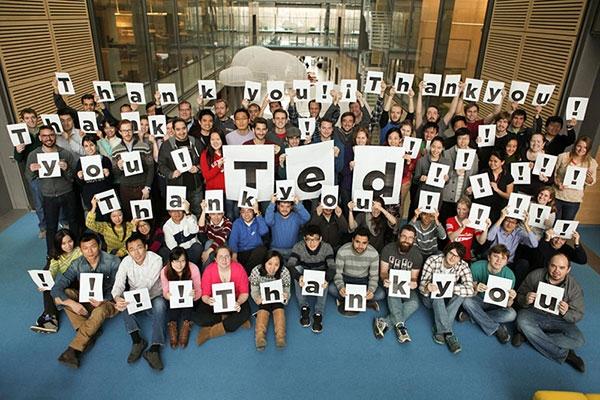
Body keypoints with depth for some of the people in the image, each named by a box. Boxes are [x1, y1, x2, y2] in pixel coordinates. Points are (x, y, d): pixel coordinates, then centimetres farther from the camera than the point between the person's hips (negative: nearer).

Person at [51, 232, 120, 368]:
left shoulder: (113, 261, -17)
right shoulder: (78, 265, -9)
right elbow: (56, 288, -14)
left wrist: (104, 301, -32)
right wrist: (72, 303, -31)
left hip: (108, 301, -4)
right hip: (86, 301, 5)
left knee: (100, 311, -38)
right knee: (62, 294, -19)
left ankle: (74, 350, -32)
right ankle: (91, 333, -26)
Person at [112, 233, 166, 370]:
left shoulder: (156, 260, -18)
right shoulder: (126, 262, -7)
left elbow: (146, 285, -27)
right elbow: (118, 284, -17)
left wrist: (130, 298, -41)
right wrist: (117, 297, -40)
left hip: (154, 298, -3)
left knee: (160, 304, -36)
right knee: (124, 302, -29)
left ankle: (154, 349, -35)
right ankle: (137, 341, -26)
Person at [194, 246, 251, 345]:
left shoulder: (239, 268, -17)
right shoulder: (209, 270, -16)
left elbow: (244, 292, -11)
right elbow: (205, 294, -12)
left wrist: (239, 303, -33)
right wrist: (208, 300, -37)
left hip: (234, 301, -1)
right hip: (215, 302, 1)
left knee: (245, 313, -31)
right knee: (197, 317, -24)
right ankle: (235, 321, -16)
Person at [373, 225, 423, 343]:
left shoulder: (417, 255, -7)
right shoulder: (388, 249, -11)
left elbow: (414, 276, -3)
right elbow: (383, 271, -8)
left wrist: (413, 283, -30)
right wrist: (385, 279, -33)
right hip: (391, 282, -1)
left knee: (414, 304, -28)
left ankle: (384, 323, -33)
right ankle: (400, 325, -39)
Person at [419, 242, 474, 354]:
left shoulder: (463, 266, -16)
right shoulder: (432, 260, -21)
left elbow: (470, 290, -28)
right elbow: (421, 286, -21)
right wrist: (427, 288, -45)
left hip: (448, 300, 2)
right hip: (431, 299, -2)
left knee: (461, 292, -29)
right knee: (436, 294, -34)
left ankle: (440, 330, -29)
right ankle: (448, 333, -32)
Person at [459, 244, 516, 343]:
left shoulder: (509, 275, -19)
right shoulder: (476, 267, -21)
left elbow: (508, 305, -14)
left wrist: (510, 299, -38)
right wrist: (475, 288, -35)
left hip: (496, 304, 1)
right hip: (479, 300, 0)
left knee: (511, 314, -28)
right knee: (467, 301, -32)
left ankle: (472, 315, -14)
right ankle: (497, 329, -18)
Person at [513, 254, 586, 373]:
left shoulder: (574, 287, -9)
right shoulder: (535, 275, -11)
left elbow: (578, 315, -4)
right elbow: (519, 296, -3)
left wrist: (566, 313, -28)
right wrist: (525, 300, -28)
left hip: (558, 320, 1)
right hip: (534, 314, -1)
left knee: (578, 340, -26)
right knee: (522, 320, -34)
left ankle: (529, 335, -18)